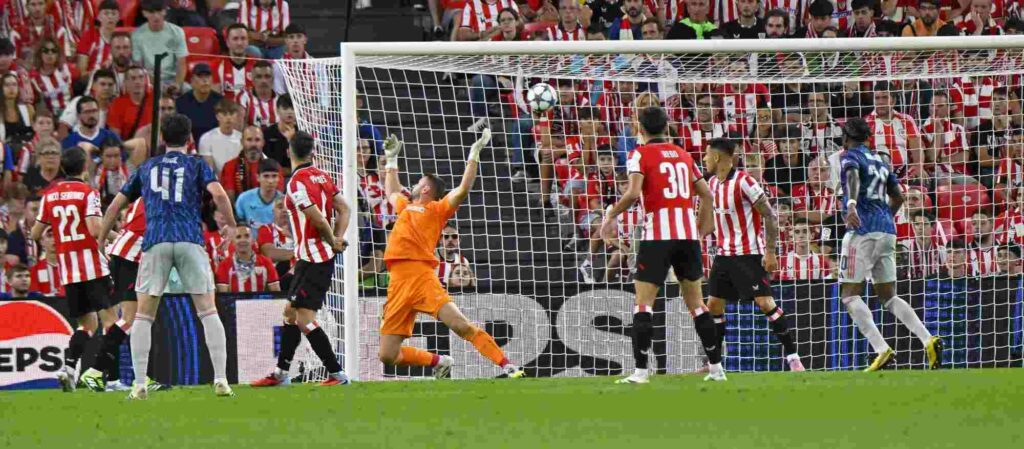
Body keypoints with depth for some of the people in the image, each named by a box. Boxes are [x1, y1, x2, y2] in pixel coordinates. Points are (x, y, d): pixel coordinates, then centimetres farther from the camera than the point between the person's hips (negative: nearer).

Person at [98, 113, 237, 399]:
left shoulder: (147, 168, 21)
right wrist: (233, 228, 4)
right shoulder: (197, 166, 13)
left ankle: (139, 384, -3)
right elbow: (218, 194, -6)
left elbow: (115, 206, 21)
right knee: (208, 311, 2)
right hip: (190, 241, -1)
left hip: (155, 243, 1)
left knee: (143, 316, 5)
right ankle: (220, 380, -6)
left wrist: (101, 242, 30)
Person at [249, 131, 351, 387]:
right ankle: (281, 373, 25)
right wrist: (337, 239, 2)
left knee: (304, 318, -10)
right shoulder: (321, 176, 9)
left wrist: (332, 241, -6)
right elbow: (343, 208, 12)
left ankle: (337, 374, -10)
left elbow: (318, 219, -23)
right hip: (310, 257, 10)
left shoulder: (297, 182, -17)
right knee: (290, 311, 17)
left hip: (314, 257, -10)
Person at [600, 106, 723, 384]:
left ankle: (641, 371, -12)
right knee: (696, 302, 13)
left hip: (658, 235, -5)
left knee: (643, 302, -3)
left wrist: (611, 215, -1)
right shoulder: (683, 155, 16)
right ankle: (716, 367, 12)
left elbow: (633, 192, -15)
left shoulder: (641, 154, 0)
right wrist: (700, 228, 25)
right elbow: (706, 195, 16)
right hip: (688, 235, 5)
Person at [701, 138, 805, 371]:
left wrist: (770, 253, -19)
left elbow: (770, 216, -16)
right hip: (724, 254, 8)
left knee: (765, 303, -14)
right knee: (714, 305, 4)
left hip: (750, 255, -8)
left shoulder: (743, 182, -16)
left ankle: (792, 357, -10)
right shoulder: (713, 183, 8)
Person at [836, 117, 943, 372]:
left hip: (862, 231, -7)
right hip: (886, 230, 7)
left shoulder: (851, 156, -1)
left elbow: (853, 178, -24)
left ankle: (882, 350, -20)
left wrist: (852, 206, -42)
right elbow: (898, 198, 27)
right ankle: (928, 340, -8)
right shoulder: (879, 161, 20)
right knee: (888, 297, 12)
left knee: (850, 295, -3)